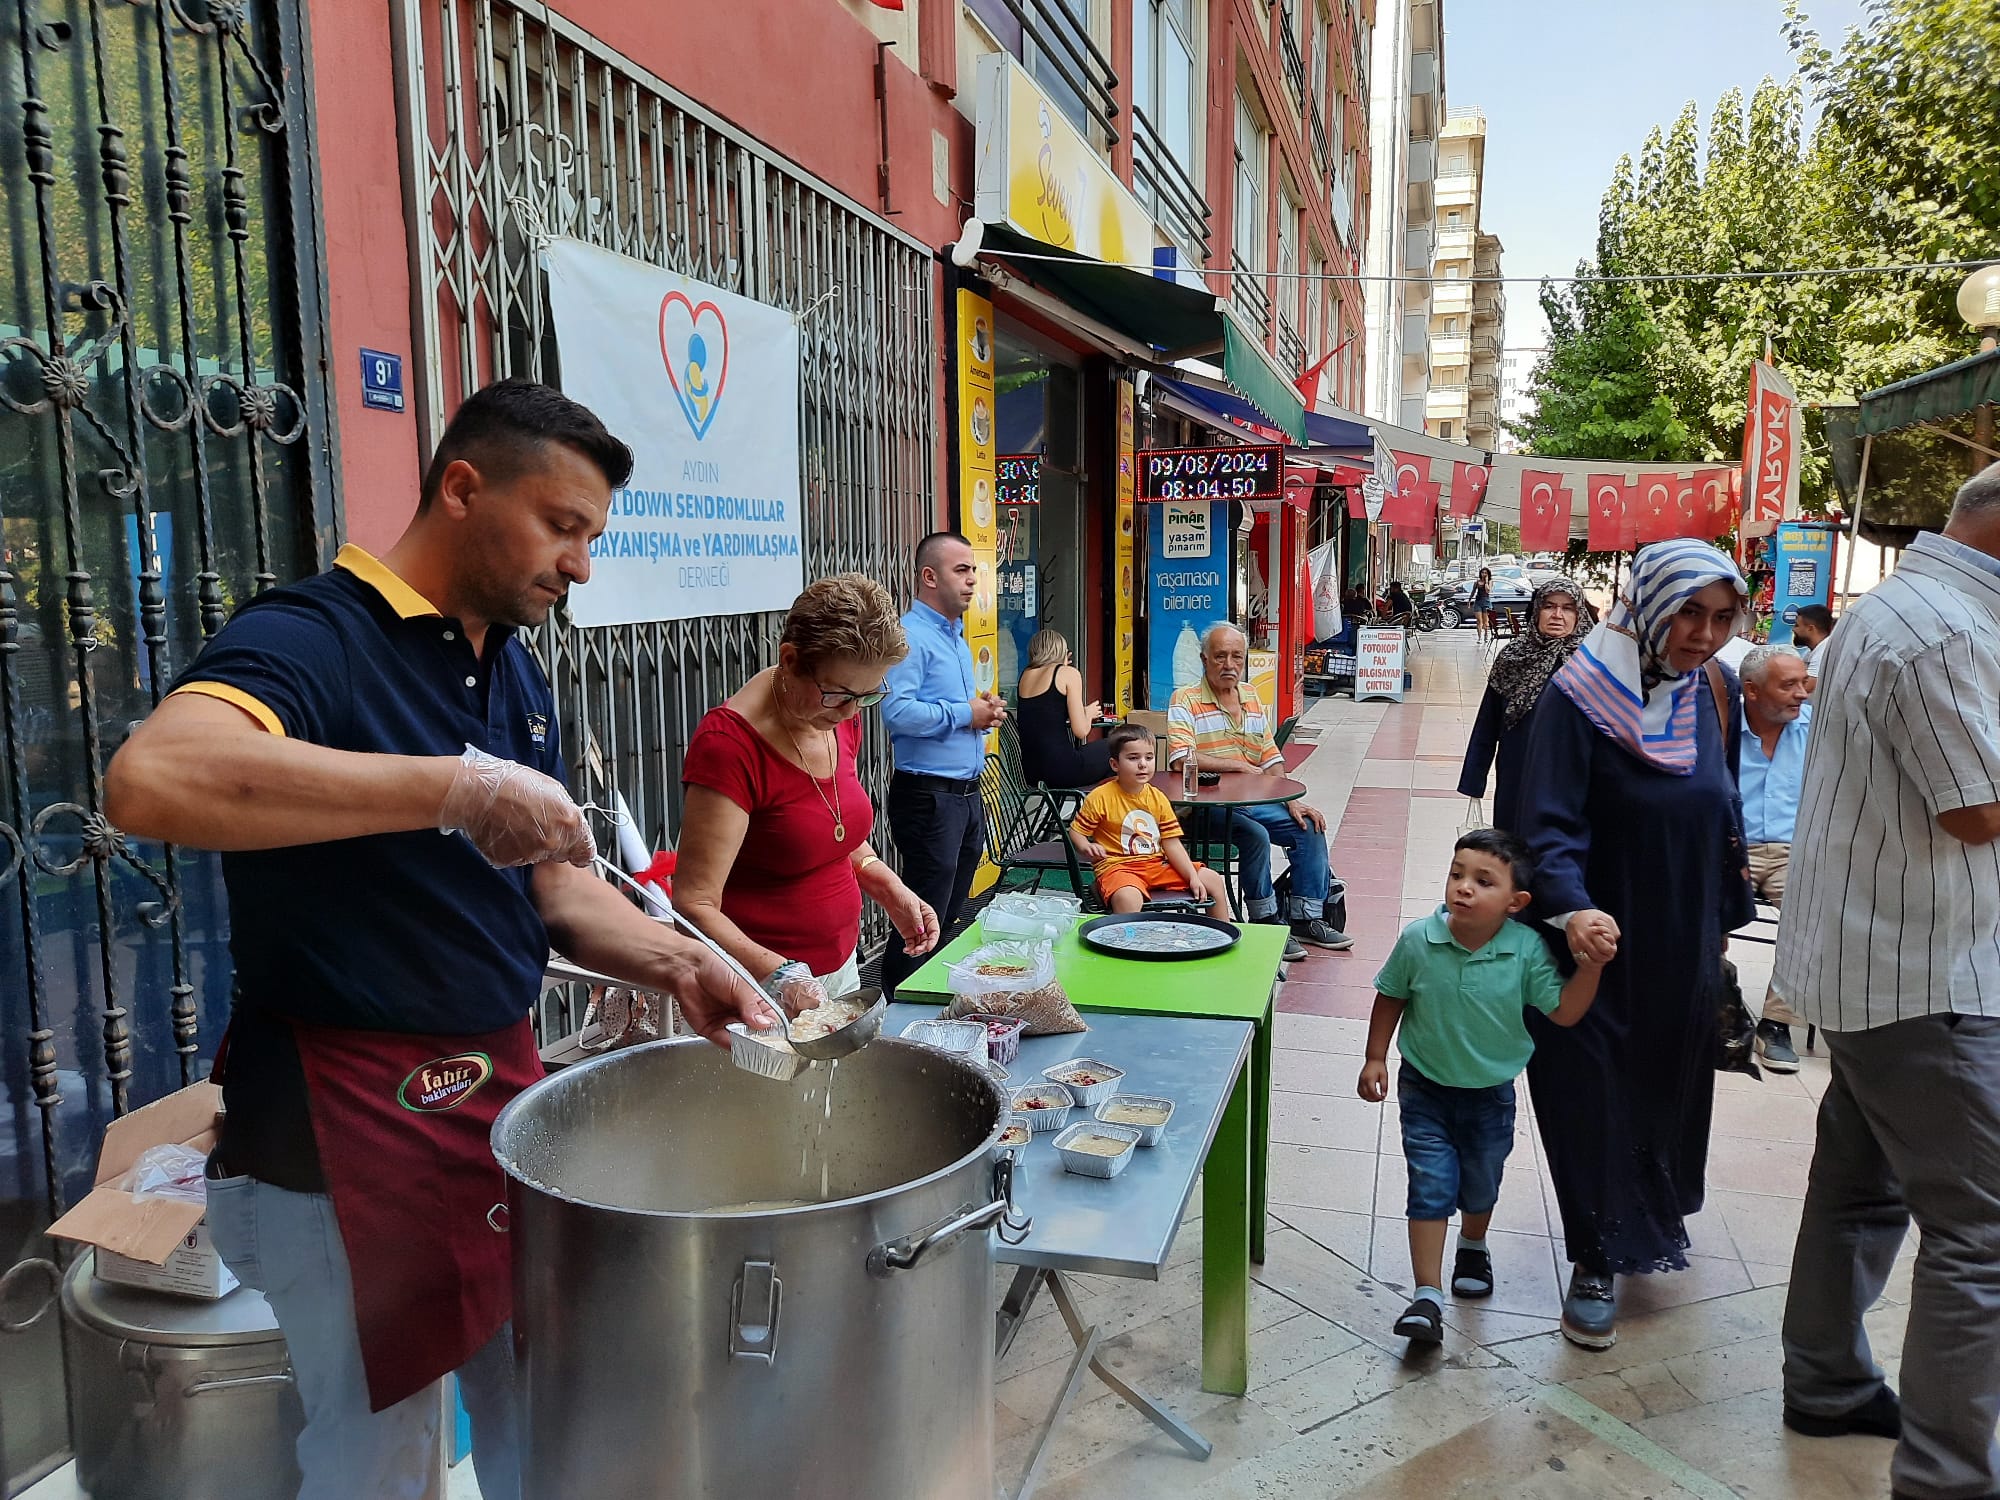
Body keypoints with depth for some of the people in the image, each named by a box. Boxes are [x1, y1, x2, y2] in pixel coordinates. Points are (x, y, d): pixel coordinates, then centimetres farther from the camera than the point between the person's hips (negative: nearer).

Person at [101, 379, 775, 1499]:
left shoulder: (517, 672, 10)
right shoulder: (314, 636, -16)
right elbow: (150, 777, -37)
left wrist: (676, 964, -4)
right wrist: (457, 788, -37)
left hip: (507, 1090, 8)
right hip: (349, 1123, -7)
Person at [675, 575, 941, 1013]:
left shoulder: (840, 719, 1)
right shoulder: (729, 743, -23)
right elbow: (695, 906, -24)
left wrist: (891, 889, 2)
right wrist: (778, 976, -37)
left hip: (840, 969, 7)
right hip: (761, 991, -7)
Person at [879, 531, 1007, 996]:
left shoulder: (958, 637, 18)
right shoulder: (910, 637, -14)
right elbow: (898, 711, -27)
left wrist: (986, 710, 6)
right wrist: (964, 714, -16)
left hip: (967, 795, 10)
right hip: (928, 796, -10)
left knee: (950, 917, 16)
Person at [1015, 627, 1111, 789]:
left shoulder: (1026, 675, 14)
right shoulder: (1069, 673, -3)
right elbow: (1081, 731, -9)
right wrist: (1089, 714, 14)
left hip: (1030, 770, 7)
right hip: (1060, 768, -7)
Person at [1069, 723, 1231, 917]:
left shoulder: (1158, 798, 6)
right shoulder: (1100, 797, -8)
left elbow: (1172, 844, 5)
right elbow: (1076, 830, -2)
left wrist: (1193, 877, -4)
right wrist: (1086, 847, -25)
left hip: (1157, 864, 6)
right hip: (1118, 865, -6)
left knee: (1213, 880, 7)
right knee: (1128, 898, -42)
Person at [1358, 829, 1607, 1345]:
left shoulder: (1527, 951, -20)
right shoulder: (1418, 940, -19)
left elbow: (1564, 1012, -14)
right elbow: (1391, 997, -4)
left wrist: (1590, 966, -27)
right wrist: (1375, 1058, -2)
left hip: (1490, 1093, 1)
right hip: (1425, 1088, -1)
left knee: (1480, 1185, 21)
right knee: (1431, 1186, -4)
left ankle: (1473, 1247, 52)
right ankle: (1427, 1296, 4)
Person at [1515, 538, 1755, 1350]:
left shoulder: (1714, 691, 2)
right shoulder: (1580, 695, -16)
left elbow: (1724, 814, 12)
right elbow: (1548, 824, -22)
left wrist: (1725, 917, 15)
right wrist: (1571, 908, -38)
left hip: (1683, 945, 6)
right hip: (1598, 941, -5)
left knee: (1672, 1082, 19)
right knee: (1597, 1093, 3)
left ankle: (1655, 1213, 45)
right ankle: (1597, 1264, 18)